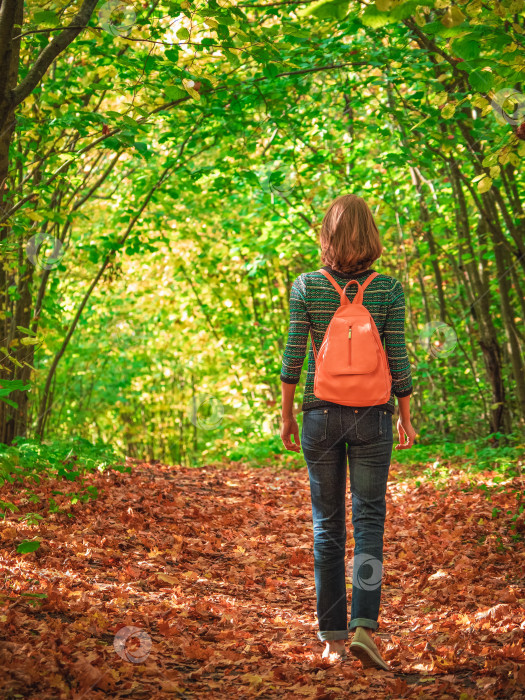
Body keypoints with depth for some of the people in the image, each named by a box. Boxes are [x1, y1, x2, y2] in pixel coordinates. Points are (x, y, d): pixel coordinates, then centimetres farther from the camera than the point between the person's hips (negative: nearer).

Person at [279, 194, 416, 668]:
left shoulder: (306, 286, -4)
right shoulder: (389, 289, -4)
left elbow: (293, 357, -4)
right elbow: (398, 359, -3)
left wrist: (286, 415, 6)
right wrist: (406, 418, 7)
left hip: (321, 414, 1)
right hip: (372, 416, 0)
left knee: (327, 526, 9)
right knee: (369, 521, 5)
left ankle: (333, 636, 13)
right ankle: (364, 625, -9)